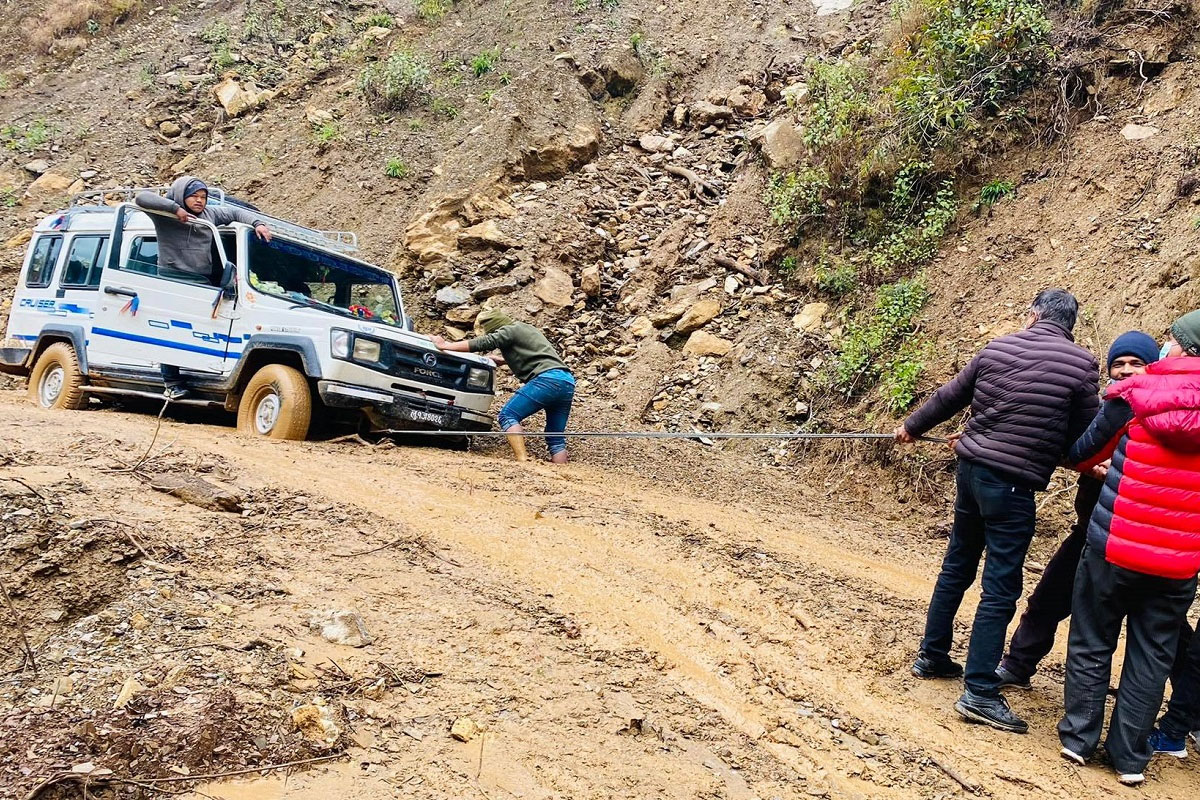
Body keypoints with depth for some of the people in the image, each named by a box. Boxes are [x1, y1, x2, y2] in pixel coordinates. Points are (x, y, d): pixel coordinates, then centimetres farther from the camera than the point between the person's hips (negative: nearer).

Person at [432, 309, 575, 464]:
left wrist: (445, 345, 2)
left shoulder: (510, 330, 3)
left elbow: (482, 343, -4)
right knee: (555, 439, 10)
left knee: (508, 416, -6)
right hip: (568, 383, 9)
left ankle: (523, 461, -20)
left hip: (548, 378, -9)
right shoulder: (525, 329, 30)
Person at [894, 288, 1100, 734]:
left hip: (971, 469, 6)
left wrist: (912, 427, 32)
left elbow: (950, 397, 17)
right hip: (1013, 484, -6)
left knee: (957, 568, 20)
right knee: (1000, 589, -1)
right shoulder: (1081, 364, -9)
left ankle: (932, 657, 32)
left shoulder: (998, 347, 5)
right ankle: (980, 693, 1)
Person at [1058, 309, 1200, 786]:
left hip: (1115, 545, -2)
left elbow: (1086, 453, 4)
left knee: (1092, 642, 14)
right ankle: (1130, 757, 18)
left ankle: (1079, 738, 21)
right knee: (1151, 656, 12)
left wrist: (1061, 451, 25)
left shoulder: (1135, 395, -8)